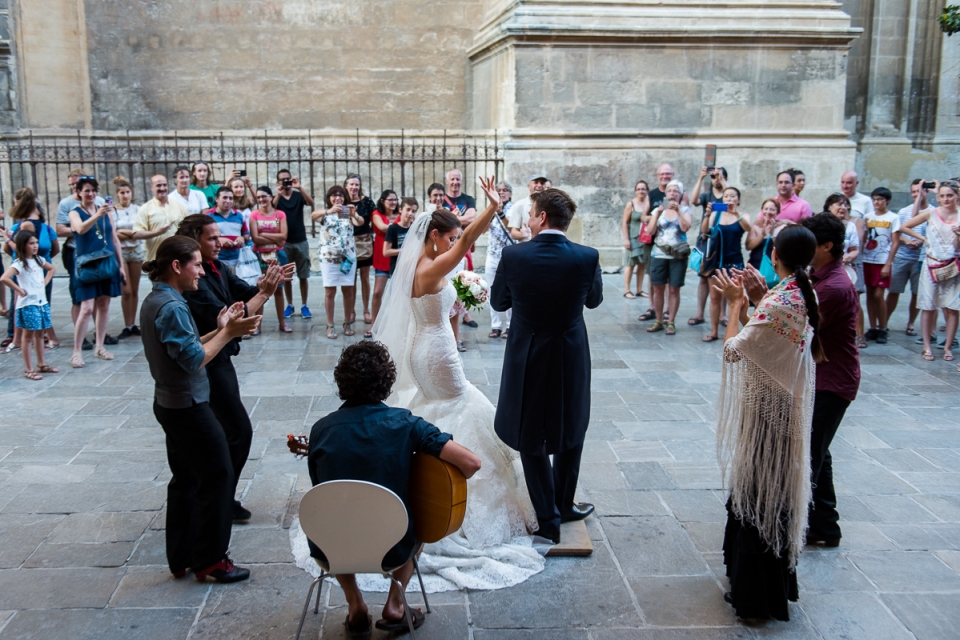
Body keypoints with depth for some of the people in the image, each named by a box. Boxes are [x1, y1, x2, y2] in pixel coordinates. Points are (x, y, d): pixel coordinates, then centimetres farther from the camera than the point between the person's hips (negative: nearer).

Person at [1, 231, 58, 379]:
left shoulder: (39, 260, 9)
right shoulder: (19, 264, -14)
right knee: (28, 336, 0)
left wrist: (45, 282, 13)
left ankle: (41, 365, 24)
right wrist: (19, 290, -19)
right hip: (28, 304, -7)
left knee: (39, 334, 15)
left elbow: (52, 268, 28)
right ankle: (28, 370, 5)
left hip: (42, 302, 7)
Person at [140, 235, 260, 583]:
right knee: (217, 476, 1)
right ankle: (209, 560, 10)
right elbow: (194, 359, -24)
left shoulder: (154, 300, 9)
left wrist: (218, 330, 5)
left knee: (186, 479, 17)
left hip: (170, 404, 10)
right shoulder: (172, 307, -22)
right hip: (189, 406, -10)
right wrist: (228, 333, -19)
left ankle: (182, 557, 26)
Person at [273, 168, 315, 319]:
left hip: (301, 241, 0)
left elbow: (311, 203, -17)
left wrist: (299, 187, -28)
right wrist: (278, 194, -27)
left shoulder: (299, 196, 3)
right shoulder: (276, 198, 3)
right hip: (284, 243, 0)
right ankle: (289, 305, 17)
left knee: (303, 276, 3)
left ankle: (304, 306, 10)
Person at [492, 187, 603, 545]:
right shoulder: (587, 257, -13)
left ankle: (548, 520, 17)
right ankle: (563, 505, 36)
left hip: (527, 359, -1)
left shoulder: (514, 256, -15)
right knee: (570, 431, 23)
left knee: (531, 439, 13)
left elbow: (498, 302, 0)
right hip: (572, 358, 1)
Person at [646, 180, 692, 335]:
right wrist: (658, 214, -11)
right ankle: (659, 321, 12)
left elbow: (685, 227, -12)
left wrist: (678, 210, -19)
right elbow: (650, 231, -1)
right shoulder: (658, 210, 8)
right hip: (659, 255, 2)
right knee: (657, 288, 2)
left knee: (674, 289, 0)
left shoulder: (684, 209, 5)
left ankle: (671, 322, 7)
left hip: (678, 256, -2)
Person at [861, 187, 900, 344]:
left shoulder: (893, 218, -2)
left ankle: (883, 329, 4)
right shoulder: (867, 217, 10)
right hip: (868, 260, 4)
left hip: (883, 262, -4)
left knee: (878, 295, -8)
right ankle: (873, 328, 12)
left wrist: (887, 264, -10)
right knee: (870, 294, 5)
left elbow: (895, 243, -4)